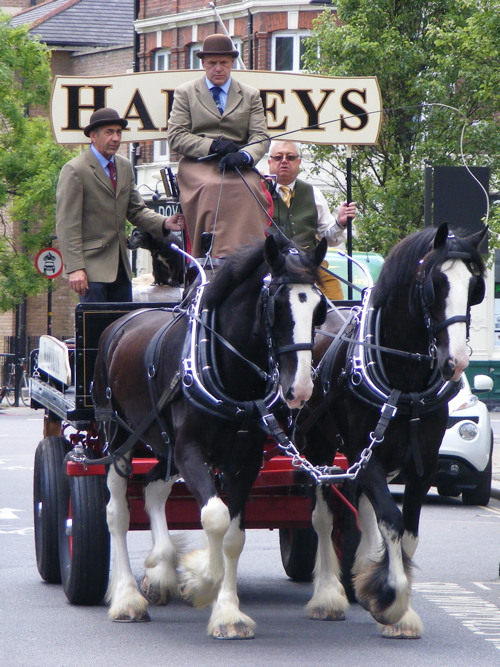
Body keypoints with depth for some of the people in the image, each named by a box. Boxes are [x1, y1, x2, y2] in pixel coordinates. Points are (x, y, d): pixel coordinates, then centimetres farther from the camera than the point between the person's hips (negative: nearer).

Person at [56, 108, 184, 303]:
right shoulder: (75, 170, -9)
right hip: (92, 266, -7)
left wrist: (164, 223, -3)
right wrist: (74, 268, -19)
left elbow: (136, 210, 17)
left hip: (120, 265, 7)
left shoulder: (125, 167, 14)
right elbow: (67, 225, -12)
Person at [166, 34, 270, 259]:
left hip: (237, 166, 1)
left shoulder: (251, 95, 18)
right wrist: (212, 145, -11)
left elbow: (261, 138, 7)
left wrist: (244, 156, -16)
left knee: (247, 189, -33)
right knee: (212, 189, -36)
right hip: (197, 164, -1)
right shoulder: (185, 93, 14)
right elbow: (175, 137, 4)